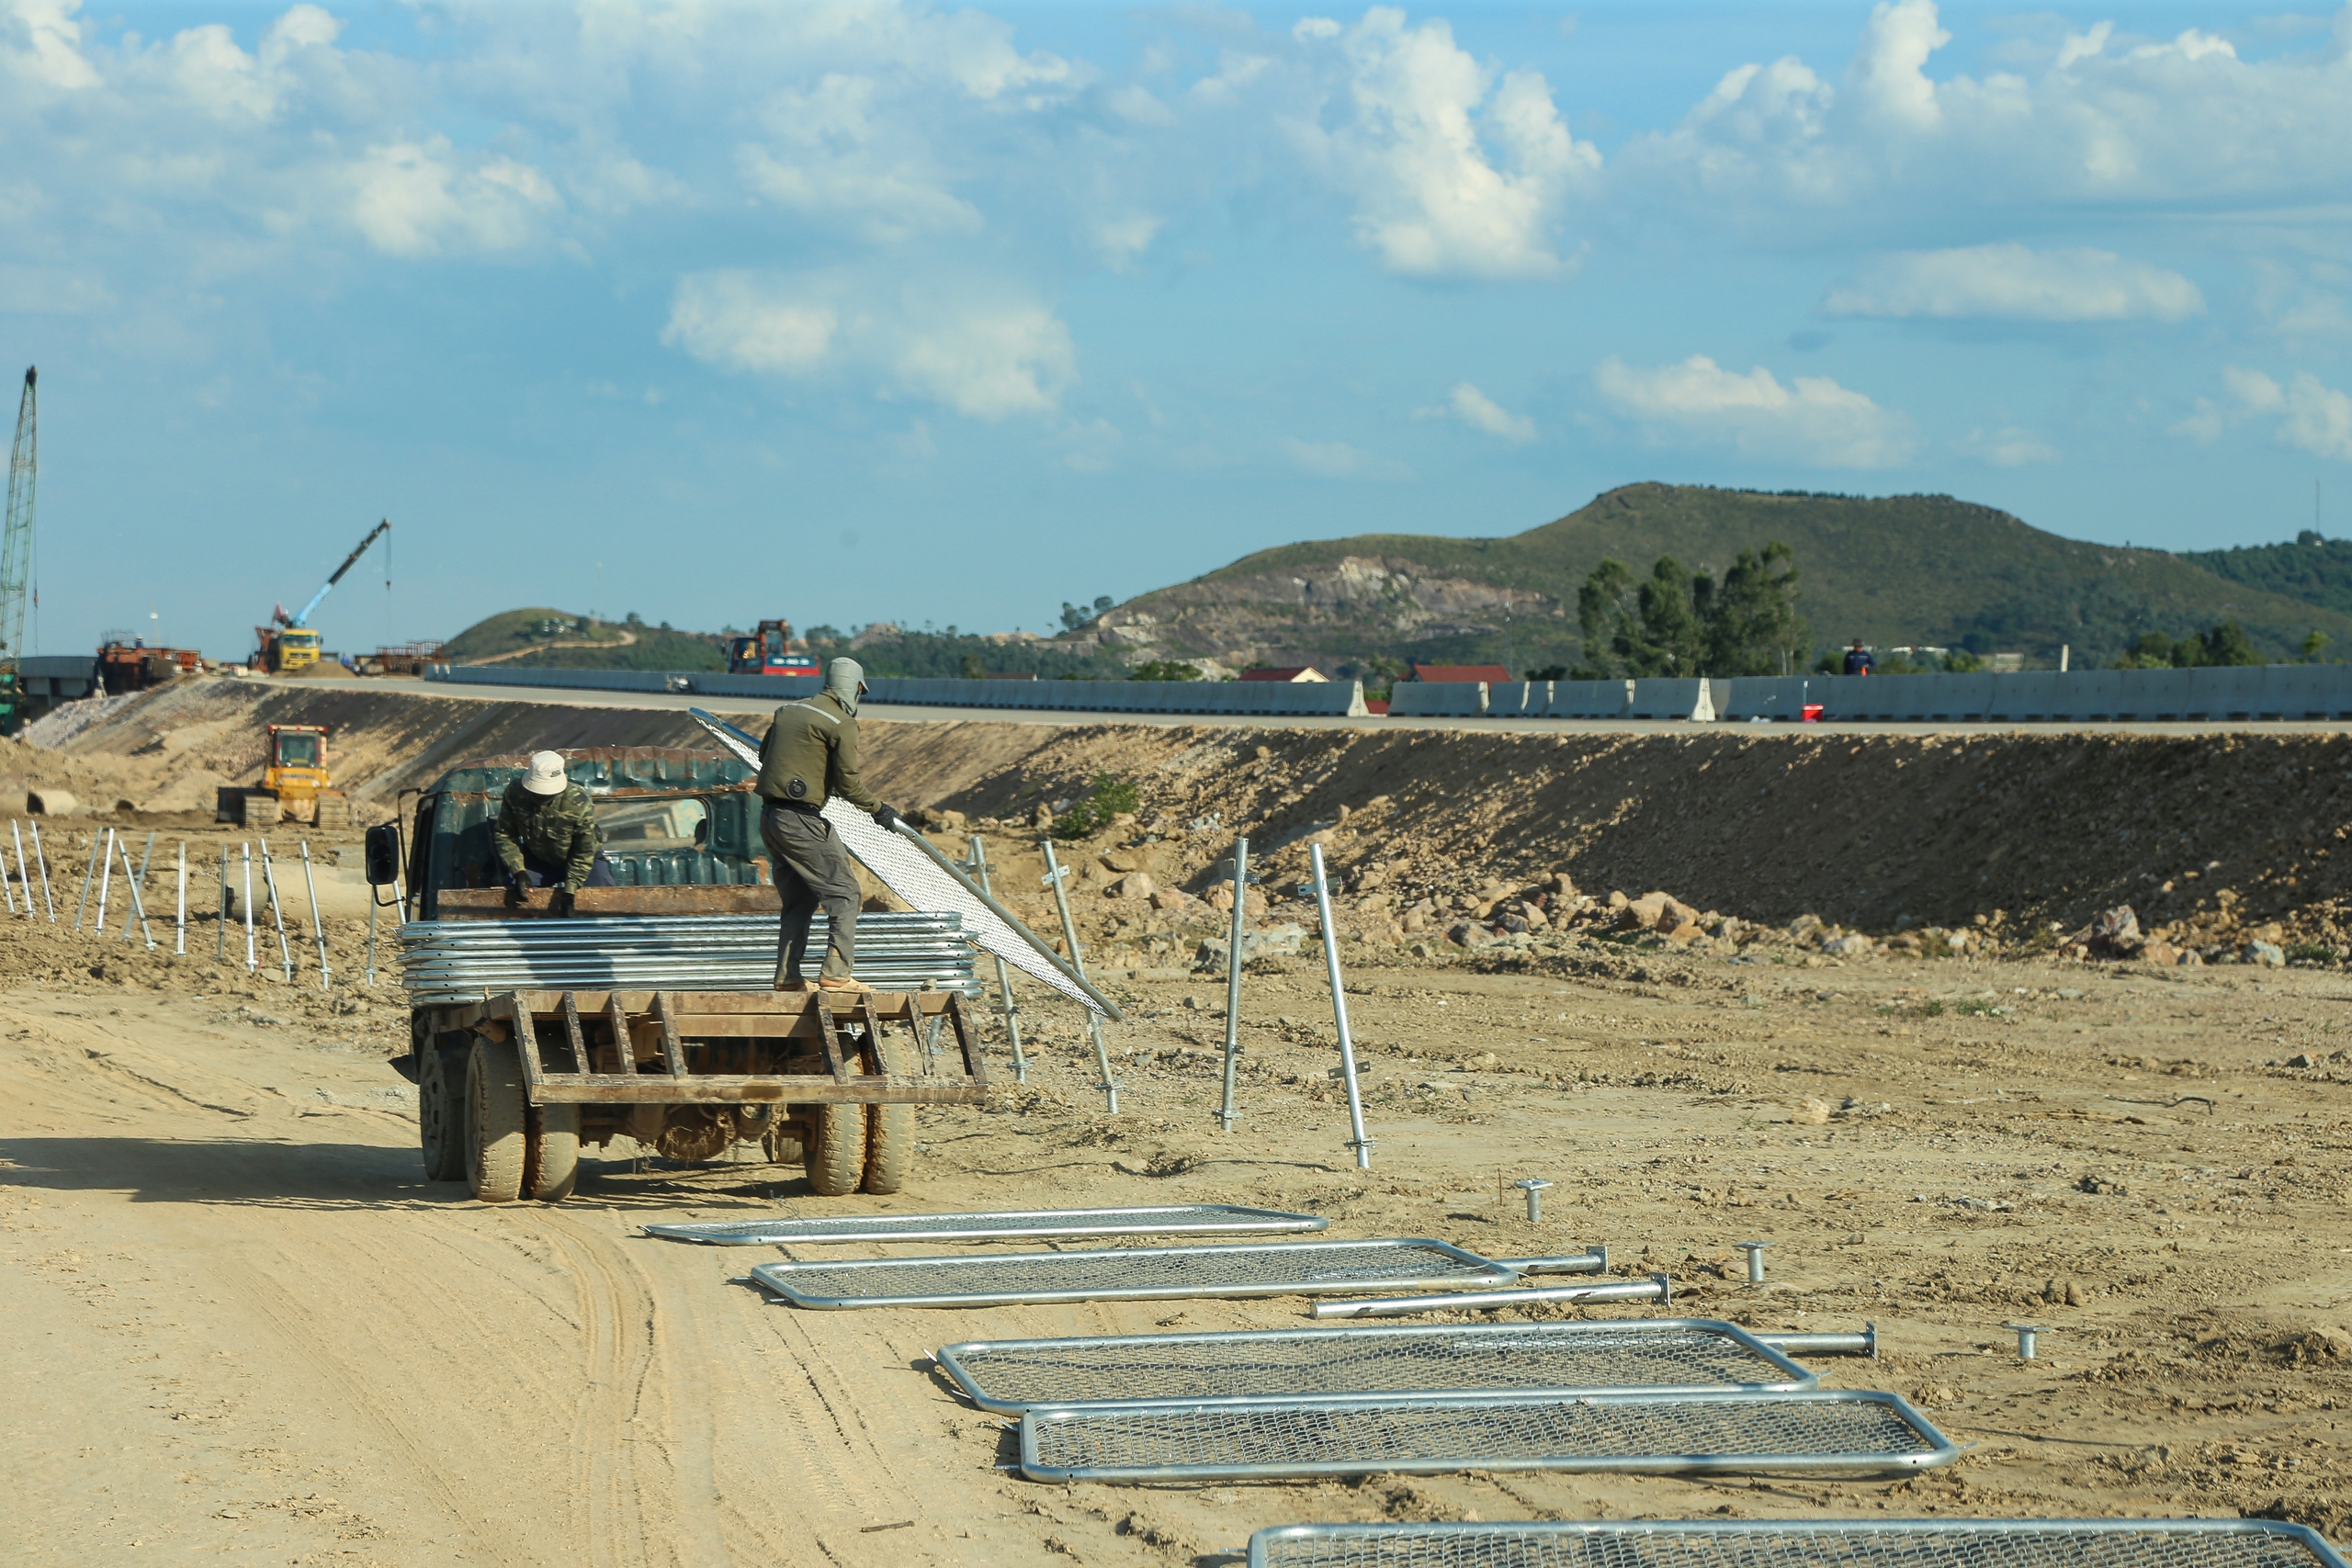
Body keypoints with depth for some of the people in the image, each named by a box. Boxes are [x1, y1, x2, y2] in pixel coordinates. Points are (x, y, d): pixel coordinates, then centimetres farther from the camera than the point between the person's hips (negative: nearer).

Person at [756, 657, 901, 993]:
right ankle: (836, 973, -11)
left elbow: (764, 754, 24)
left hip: (769, 816, 8)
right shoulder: (842, 723, -8)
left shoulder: (788, 710, 15)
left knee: (798, 899, 17)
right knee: (842, 891, -1)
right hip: (802, 820, -8)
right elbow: (849, 782, -11)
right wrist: (878, 809, 3)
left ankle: (787, 976, 15)